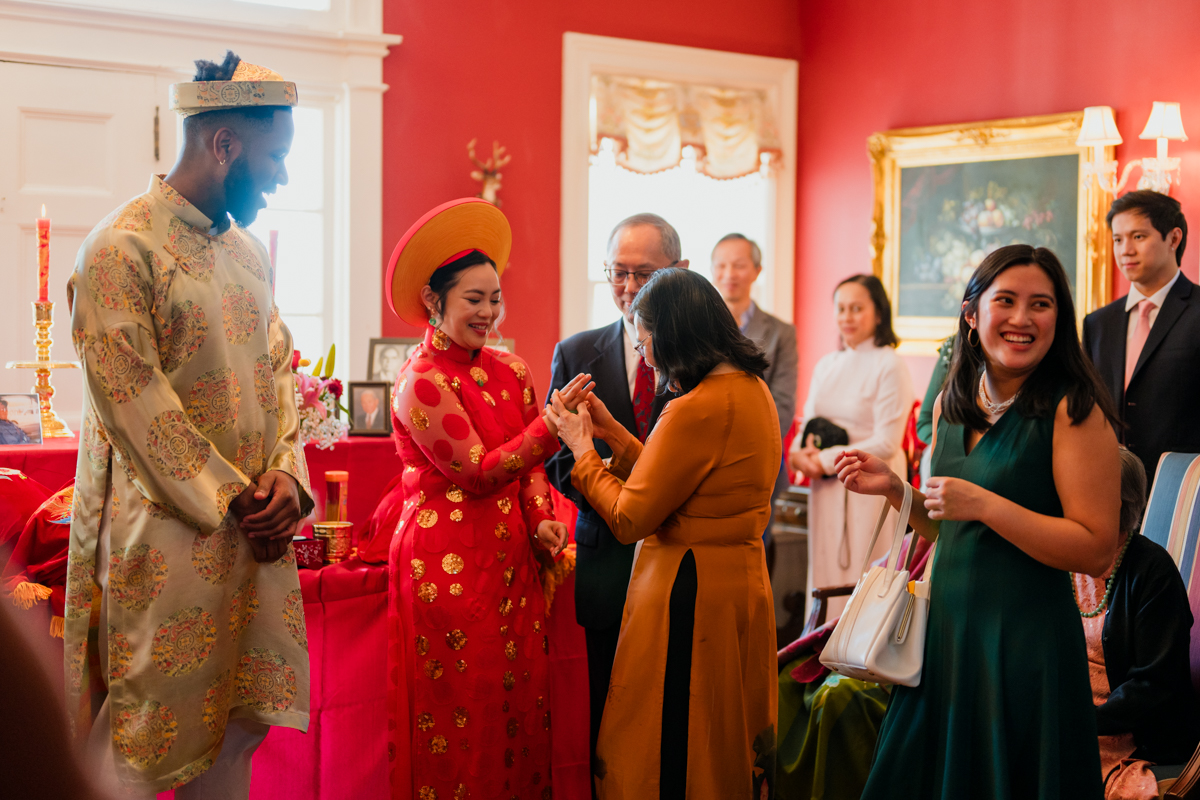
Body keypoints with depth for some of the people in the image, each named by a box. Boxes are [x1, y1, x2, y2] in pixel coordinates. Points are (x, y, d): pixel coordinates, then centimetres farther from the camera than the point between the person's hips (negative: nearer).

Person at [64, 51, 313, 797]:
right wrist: (234, 502, -14)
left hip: (256, 530, 7)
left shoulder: (249, 252, 12)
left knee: (239, 724, 12)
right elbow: (133, 401, -16)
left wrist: (286, 476, -4)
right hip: (165, 535, -7)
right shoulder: (121, 250, -12)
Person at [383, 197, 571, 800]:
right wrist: (554, 422, -18)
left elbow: (530, 464, 11)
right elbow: (478, 472, -14)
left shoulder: (510, 371, 9)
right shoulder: (422, 381, -11)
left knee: (520, 702, 8)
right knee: (459, 711, 0)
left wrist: (541, 522, -7)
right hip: (449, 561, -6)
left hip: (512, 558, 6)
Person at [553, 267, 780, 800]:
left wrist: (583, 450, -3)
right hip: (743, 581, 9)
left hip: (688, 595, -9)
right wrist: (614, 435, 12)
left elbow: (629, 520, -16)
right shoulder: (753, 390, 7)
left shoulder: (695, 411, -22)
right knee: (729, 746, 19)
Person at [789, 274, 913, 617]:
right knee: (824, 576, 7)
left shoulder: (890, 366, -7)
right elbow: (807, 423, 17)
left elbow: (886, 443, -12)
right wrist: (799, 454, -6)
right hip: (826, 488, 6)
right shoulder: (826, 365, 13)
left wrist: (825, 460, -10)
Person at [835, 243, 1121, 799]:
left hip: (1027, 642, -6)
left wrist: (985, 504, -21)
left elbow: (1097, 551, -17)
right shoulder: (951, 404, 8)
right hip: (945, 628, 6)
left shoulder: (1074, 411, -12)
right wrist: (894, 489, 1)